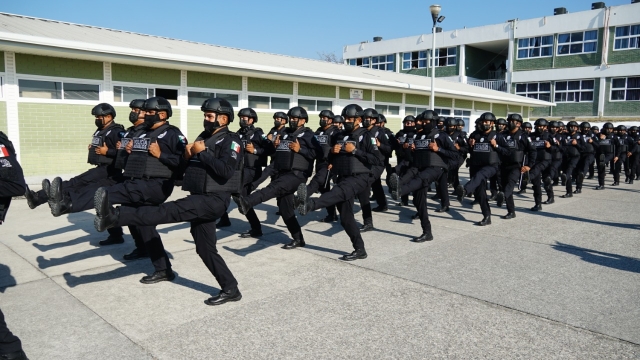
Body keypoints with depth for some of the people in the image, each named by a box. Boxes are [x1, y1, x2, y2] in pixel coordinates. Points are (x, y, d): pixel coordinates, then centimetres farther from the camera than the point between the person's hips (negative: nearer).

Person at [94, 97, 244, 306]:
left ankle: (115, 217, -33)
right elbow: (188, 168, 21)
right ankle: (230, 289, 16)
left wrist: (202, 152, -17)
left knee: (170, 211, -25)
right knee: (205, 249, 9)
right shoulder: (204, 138, 19)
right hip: (200, 199, 9)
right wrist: (188, 155, 0)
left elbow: (225, 171, -24)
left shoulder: (230, 140, -7)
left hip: (214, 200, -9)